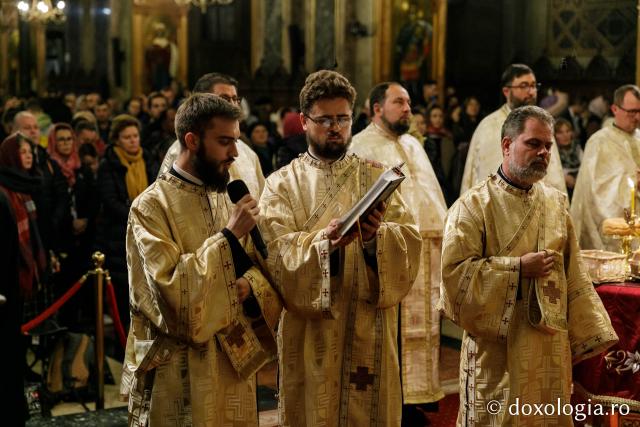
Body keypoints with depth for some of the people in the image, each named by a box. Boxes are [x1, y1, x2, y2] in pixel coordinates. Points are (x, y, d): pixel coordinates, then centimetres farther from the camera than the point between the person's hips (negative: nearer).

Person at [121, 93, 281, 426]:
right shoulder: (151, 206, -12)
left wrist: (249, 286, -13)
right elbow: (171, 288, -22)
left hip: (235, 362, 6)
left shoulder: (226, 196, 9)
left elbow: (262, 267, 9)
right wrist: (229, 236, -21)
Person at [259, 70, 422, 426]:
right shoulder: (282, 183, 2)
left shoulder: (376, 176, 8)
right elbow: (279, 251, -13)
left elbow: (409, 241, -5)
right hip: (312, 335, -1)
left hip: (369, 333, 2)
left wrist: (376, 237, -25)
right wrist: (325, 242, -30)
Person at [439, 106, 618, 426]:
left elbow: (574, 277, 11)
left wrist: (592, 336, 7)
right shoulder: (473, 205, -8)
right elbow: (454, 271, -16)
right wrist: (518, 268, -16)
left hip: (551, 349, 5)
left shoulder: (556, 203, 9)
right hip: (497, 353, -5)